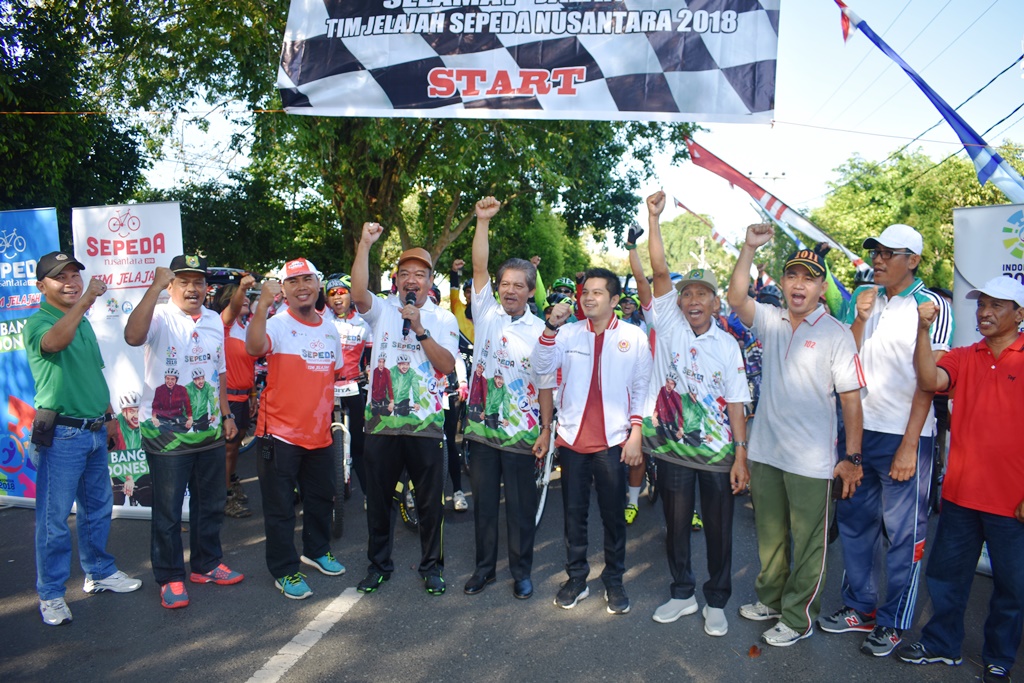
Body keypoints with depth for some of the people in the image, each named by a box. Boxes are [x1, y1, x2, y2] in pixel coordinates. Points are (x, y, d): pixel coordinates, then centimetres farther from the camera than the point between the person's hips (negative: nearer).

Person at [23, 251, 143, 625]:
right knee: (54, 518, 1)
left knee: (98, 507, 18)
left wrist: (109, 415, 20)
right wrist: (85, 300, -45)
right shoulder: (37, 322, -11)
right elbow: (54, 342, -36)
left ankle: (99, 572, 33)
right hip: (61, 434, -8)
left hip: (95, 430, 8)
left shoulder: (84, 322, 14)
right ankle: (50, 594, 13)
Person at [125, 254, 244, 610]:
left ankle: (207, 564, 34)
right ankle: (170, 578, 22)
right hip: (166, 433, -6)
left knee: (210, 504, 17)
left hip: (210, 431, 6)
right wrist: (156, 286, -34)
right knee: (168, 511, 7)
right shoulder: (160, 317, -10)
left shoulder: (214, 320, 8)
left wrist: (226, 414, 16)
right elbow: (133, 336, -35)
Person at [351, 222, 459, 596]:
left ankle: (431, 565, 27)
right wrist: (365, 244, -24)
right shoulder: (381, 310, 3)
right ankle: (379, 564, 32)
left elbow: (447, 364, -10)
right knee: (378, 498, 13)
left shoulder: (443, 319, 3)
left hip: (425, 423, -1)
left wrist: (419, 328, -18)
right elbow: (358, 291, -19)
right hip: (382, 421, 1)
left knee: (430, 501, 8)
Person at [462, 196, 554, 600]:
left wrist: (546, 430, -5)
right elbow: (479, 268, -10)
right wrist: (483, 222, -17)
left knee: (521, 505, 9)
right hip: (482, 426, 2)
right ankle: (484, 566, 30)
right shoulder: (486, 313, 1)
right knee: (483, 501, 13)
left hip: (521, 431, -2)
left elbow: (545, 385, -2)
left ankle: (522, 571, 26)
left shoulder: (540, 331, -3)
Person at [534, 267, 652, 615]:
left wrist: (636, 433, -6)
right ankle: (576, 578, 25)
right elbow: (543, 367, -10)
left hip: (613, 440, -1)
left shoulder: (634, 336, 0)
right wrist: (551, 328, -20)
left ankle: (614, 581, 24)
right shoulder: (569, 333, 3)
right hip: (572, 438, 2)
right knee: (574, 512, 11)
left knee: (613, 514, 9)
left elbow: (642, 388, 0)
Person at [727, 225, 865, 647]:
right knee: (769, 535, 20)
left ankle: (798, 618, 24)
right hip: (765, 452, 5)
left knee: (807, 544, 8)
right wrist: (750, 247, -19)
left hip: (811, 461, -4)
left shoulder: (835, 334, -8)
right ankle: (770, 599, 39)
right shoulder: (770, 320, 4)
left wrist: (852, 458, -12)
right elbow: (736, 298, -12)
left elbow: (851, 398, -9)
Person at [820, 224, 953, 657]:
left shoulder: (932, 307, -6)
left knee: (903, 532, 5)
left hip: (904, 436, -5)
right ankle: (860, 607, 30)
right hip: (859, 429, 5)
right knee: (854, 521, 13)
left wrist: (909, 445, -14)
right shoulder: (864, 297, 9)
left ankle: (892, 622, 20)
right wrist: (860, 318, -8)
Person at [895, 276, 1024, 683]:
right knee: (946, 574, 14)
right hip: (961, 493, 4)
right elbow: (929, 381, -14)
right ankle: (942, 643, 32)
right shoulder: (965, 358, 5)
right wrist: (923, 330, -25)